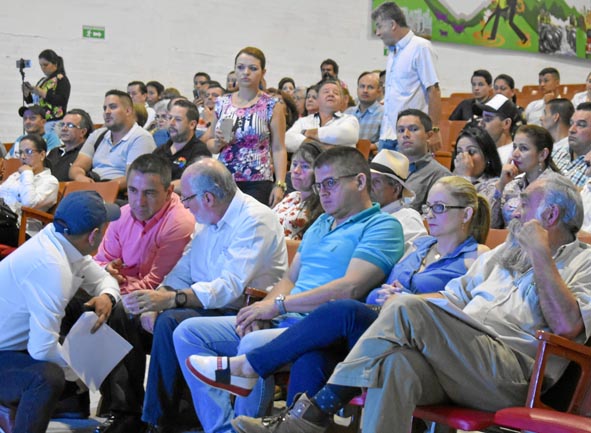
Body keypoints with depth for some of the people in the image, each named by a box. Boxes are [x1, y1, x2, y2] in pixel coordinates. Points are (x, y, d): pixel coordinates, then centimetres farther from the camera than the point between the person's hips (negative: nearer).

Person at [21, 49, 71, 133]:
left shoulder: (61, 80, -2)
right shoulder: (42, 81, 20)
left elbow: (62, 101, -15)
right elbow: (30, 100, 25)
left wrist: (42, 93, -19)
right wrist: (26, 92, 3)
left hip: (53, 123, -7)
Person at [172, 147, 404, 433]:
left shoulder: (382, 226, -4)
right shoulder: (321, 224, 25)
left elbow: (350, 288, -17)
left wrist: (277, 304, -13)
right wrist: (260, 311, 1)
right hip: (280, 322, 9)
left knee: (253, 345, -37)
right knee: (189, 331, -4)